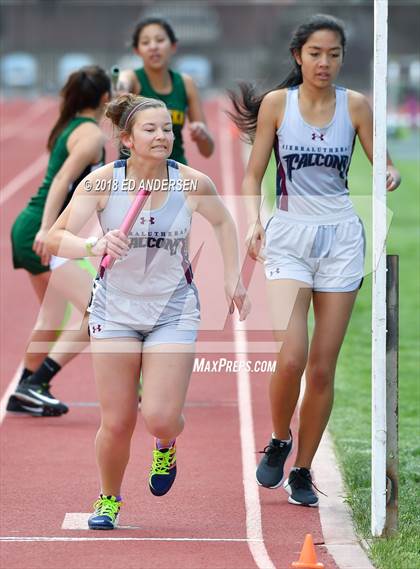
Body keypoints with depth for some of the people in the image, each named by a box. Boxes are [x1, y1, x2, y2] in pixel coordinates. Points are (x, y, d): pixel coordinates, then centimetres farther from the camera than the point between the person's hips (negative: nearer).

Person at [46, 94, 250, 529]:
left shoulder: (192, 183, -9)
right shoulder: (102, 182, -13)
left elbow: (223, 222, 12)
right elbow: (56, 236, -18)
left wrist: (232, 278, 10)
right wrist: (95, 245, -36)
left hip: (174, 310, 0)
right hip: (116, 309, 0)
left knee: (160, 419, -13)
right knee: (116, 424, -1)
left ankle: (166, 445, 26)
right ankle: (108, 499, 29)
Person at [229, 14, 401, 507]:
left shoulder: (356, 105, 2)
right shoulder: (275, 103, 0)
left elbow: (384, 165, 8)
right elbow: (253, 174, 4)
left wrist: (392, 177, -16)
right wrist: (253, 221, -13)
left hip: (341, 238, 1)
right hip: (289, 235, -1)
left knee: (323, 367, 1)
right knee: (291, 357, -18)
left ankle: (301, 471, 16)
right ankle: (278, 442, 10)